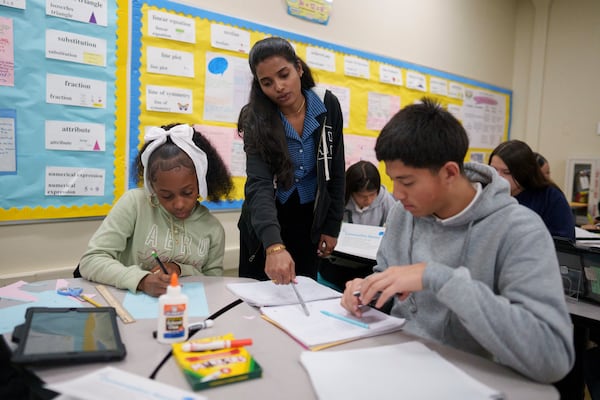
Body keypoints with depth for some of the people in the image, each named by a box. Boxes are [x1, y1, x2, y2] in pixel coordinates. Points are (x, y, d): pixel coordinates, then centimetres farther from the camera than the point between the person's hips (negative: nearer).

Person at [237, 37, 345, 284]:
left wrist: (332, 226, -2)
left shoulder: (327, 105, -11)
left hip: (310, 220, 2)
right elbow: (259, 184, -32)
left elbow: (336, 171, -2)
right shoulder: (256, 119, -18)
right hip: (264, 224, -1)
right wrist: (274, 246, -47)